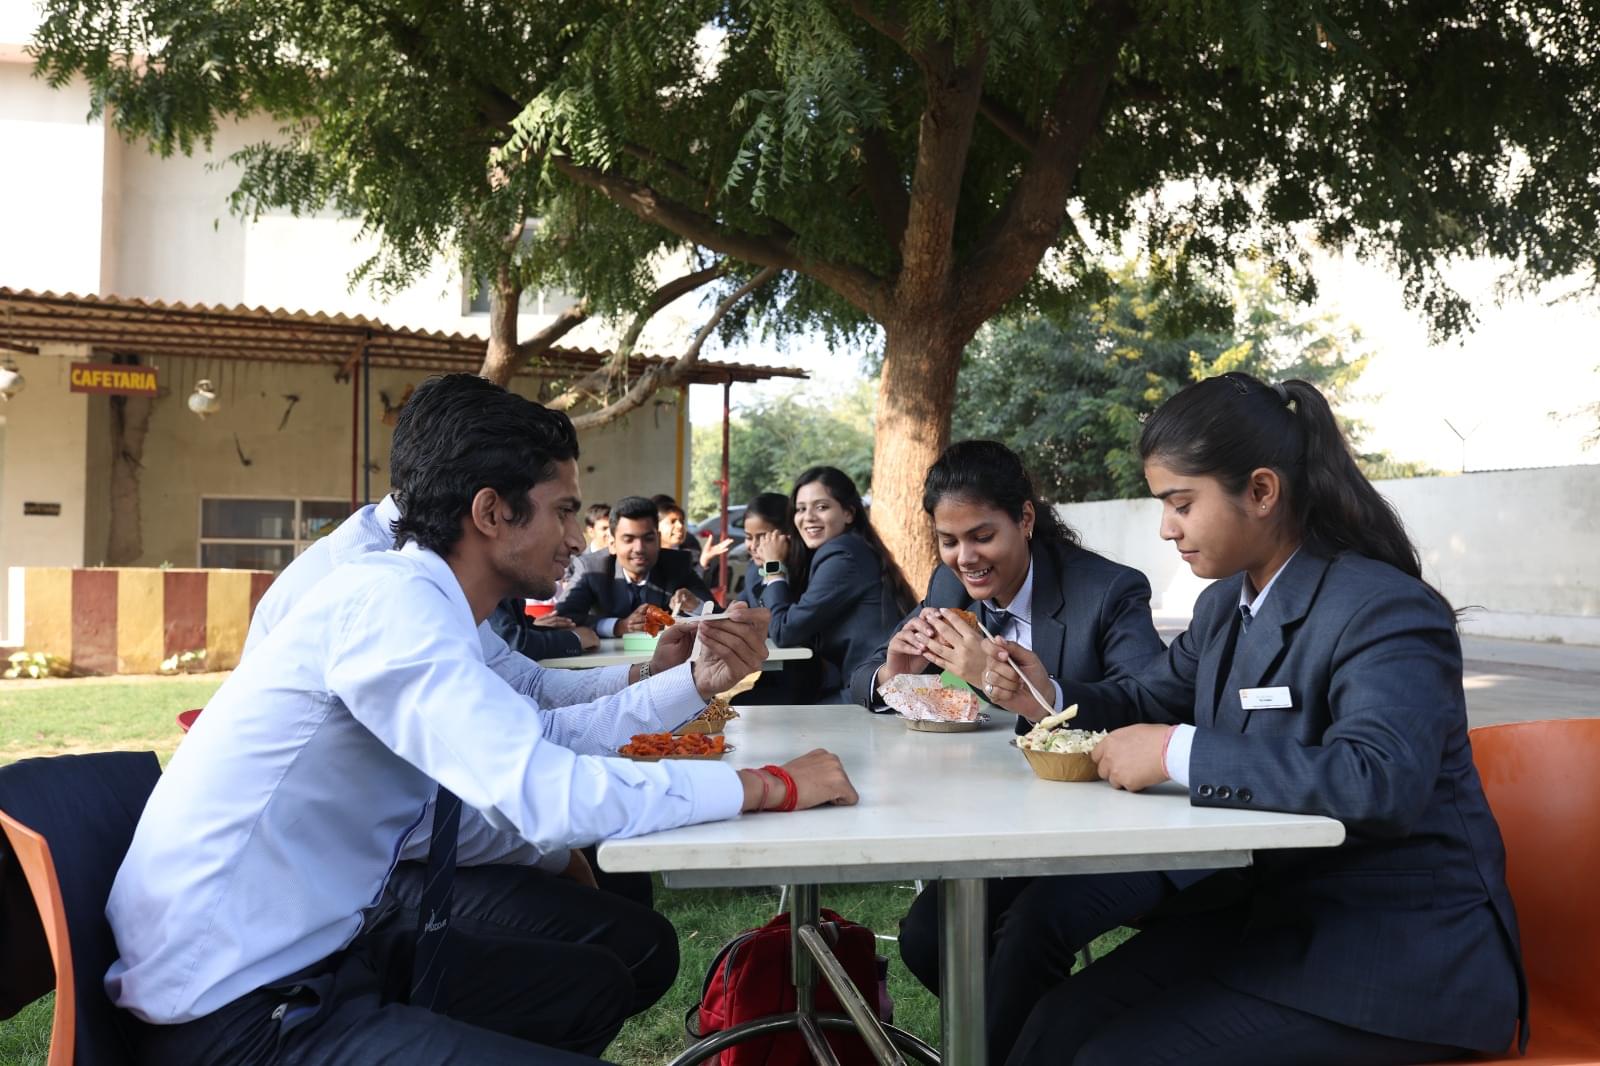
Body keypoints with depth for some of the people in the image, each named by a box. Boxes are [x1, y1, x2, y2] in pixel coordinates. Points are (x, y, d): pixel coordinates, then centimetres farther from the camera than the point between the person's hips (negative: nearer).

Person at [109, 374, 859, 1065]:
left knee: (592, 986, 16)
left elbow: (540, 735, 18)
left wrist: (694, 681, 7)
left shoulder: (424, 604, 6)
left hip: (323, 946, 9)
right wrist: (771, 787, -21)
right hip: (233, 1002, -9)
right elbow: (548, 796, -33)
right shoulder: (391, 599, -23)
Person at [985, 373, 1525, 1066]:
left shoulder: (1386, 611, -19)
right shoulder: (1225, 605, 7)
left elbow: (1382, 781, -36)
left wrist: (1179, 753, -32)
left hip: (1396, 956, -8)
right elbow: (1149, 702, 22)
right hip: (1278, 912, 8)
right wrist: (1049, 695, 1)